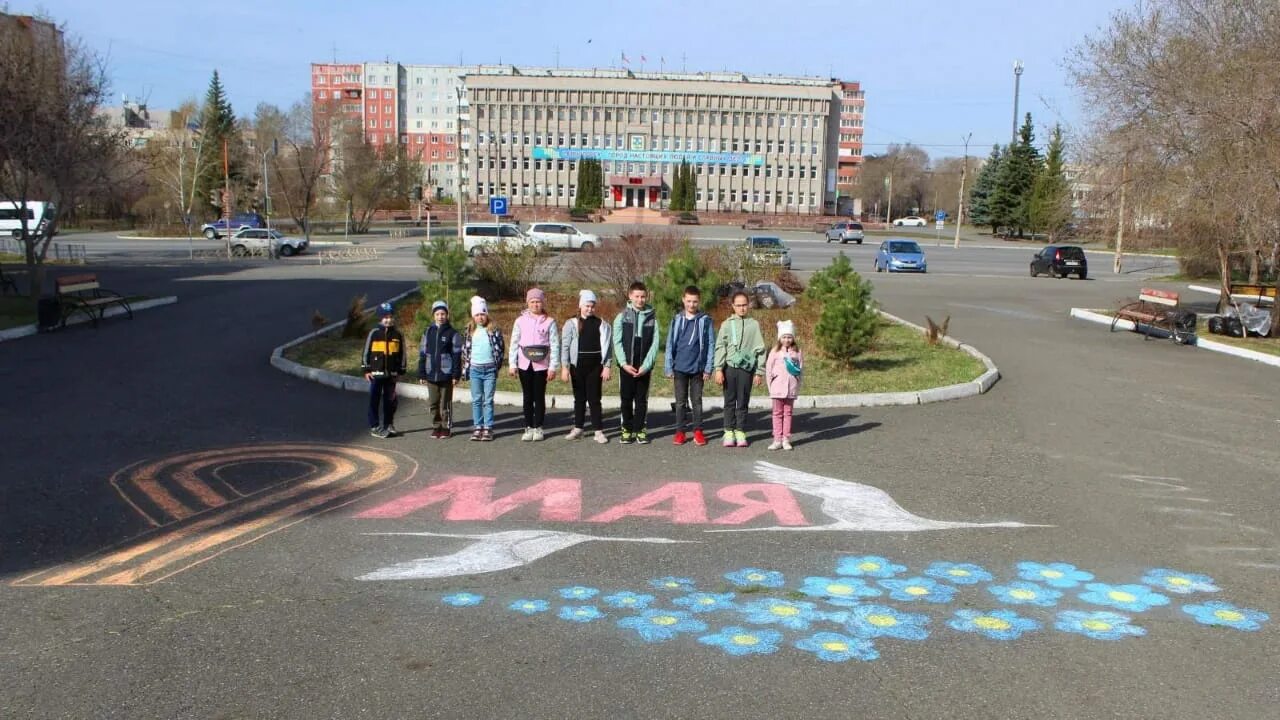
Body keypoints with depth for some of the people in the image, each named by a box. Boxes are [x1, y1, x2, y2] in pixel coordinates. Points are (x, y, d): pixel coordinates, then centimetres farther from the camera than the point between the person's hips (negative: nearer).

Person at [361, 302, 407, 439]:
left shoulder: (398, 335, 5)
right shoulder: (374, 333, -3)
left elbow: (402, 354, 10)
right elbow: (366, 352, 0)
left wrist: (400, 371, 9)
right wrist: (366, 370, -3)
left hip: (391, 374, 3)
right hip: (376, 373, -3)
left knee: (390, 401, 8)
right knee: (374, 401, 1)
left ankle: (389, 425, 20)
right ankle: (374, 427, 7)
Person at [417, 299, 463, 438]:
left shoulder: (452, 333, -1)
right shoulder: (428, 332, 8)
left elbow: (457, 355, -2)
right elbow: (422, 354, 10)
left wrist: (456, 375, -7)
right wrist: (421, 374, 6)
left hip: (446, 375, -3)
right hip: (431, 374, 3)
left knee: (445, 403, 3)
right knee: (433, 403, 8)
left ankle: (446, 427, 12)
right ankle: (436, 427, 18)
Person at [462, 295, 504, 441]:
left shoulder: (494, 331, -1)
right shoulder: (470, 331, 6)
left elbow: (501, 349, 3)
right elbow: (465, 350, 11)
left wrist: (497, 365, -1)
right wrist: (465, 368, 7)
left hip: (490, 370, -2)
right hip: (475, 369, 2)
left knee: (488, 400, 2)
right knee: (476, 400, 5)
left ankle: (488, 429, 5)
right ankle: (477, 428, 11)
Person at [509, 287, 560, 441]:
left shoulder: (549, 322, -1)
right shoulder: (520, 321, 4)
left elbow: (555, 345, -3)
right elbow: (514, 343, 5)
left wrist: (553, 367, -8)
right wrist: (512, 364, 0)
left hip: (541, 365, -2)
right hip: (525, 365, 2)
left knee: (539, 397, 4)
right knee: (528, 397, 7)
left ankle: (538, 428, 13)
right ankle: (528, 428, 13)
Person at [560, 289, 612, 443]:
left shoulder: (601, 324, 3)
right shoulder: (571, 324, 1)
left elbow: (607, 346, 3)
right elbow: (564, 346, -1)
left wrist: (606, 366, -2)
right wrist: (565, 367, -7)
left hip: (595, 366, 0)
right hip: (577, 366, 0)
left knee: (594, 398, 0)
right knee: (579, 398, 10)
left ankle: (599, 431, 3)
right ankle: (577, 428, 20)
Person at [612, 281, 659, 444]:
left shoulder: (652, 317, 3)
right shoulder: (622, 316, 2)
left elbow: (655, 343, -1)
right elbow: (617, 342, -2)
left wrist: (646, 365, -10)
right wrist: (624, 363, -12)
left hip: (644, 367, 0)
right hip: (626, 366, 0)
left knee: (641, 399, 5)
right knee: (626, 399, 5)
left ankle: (639, 429, 13)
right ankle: (627, 429, 14)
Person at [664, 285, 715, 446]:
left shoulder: (705, 320, -2)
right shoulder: (677, 320, 3)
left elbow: (711, 345, -2)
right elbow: (670, 344, 4)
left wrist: (708, 368, -6)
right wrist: (669, 368, -1)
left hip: (698, 368, -1)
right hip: (680, 368, 1)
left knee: (697, 401, 7)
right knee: (680, 402, 7)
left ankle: (698, 432, 15)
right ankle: (680, 432, 13)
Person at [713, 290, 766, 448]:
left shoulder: (754, 324, 5)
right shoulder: (727, 324, 5)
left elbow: (760, 349, 5)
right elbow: (720, 347, 2)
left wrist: (759, 372, 1)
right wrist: (718, 369, -7)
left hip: (746, 368, 0)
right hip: (729, 367, 0)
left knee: (743, 402, 5)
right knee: (730, 401, 5)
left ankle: (740, 432, 12)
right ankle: (729, 432, 11)